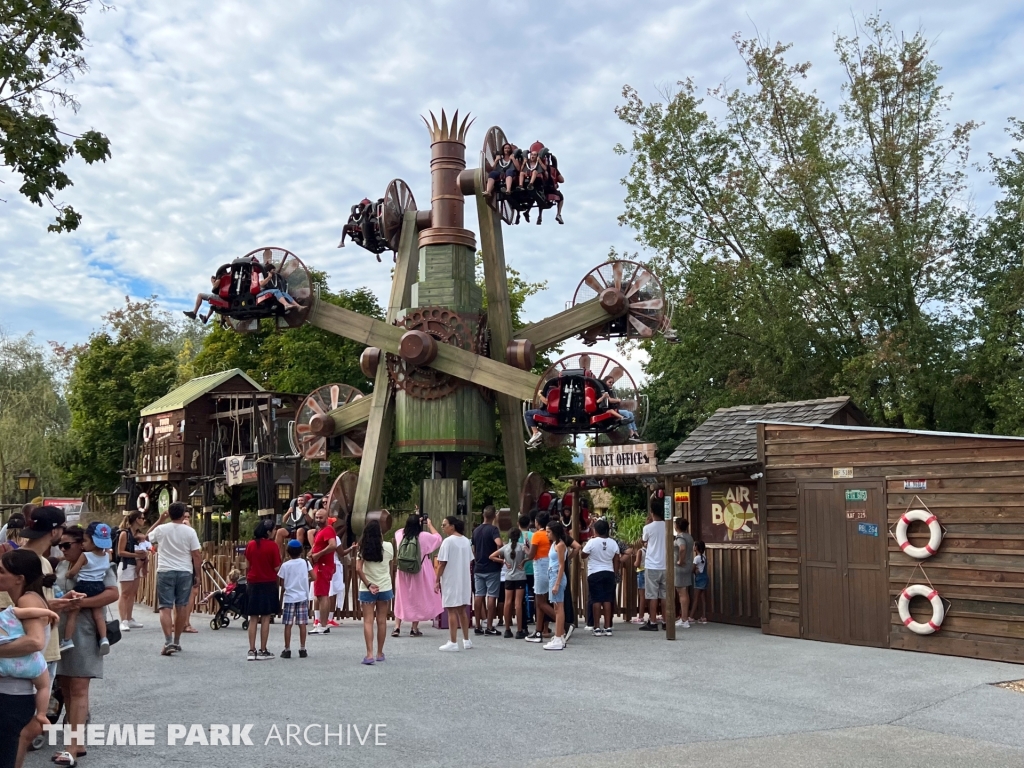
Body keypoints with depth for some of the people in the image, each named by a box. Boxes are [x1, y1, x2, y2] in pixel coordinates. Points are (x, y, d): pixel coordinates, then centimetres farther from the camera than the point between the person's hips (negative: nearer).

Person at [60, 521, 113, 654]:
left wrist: (68, 574, 11)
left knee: (72, 613, 5)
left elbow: (73, 572, -9)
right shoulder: (107, 556, 5)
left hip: (83, 586, -5)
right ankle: (104, 639, -6)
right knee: (98, 614, 7)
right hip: (98, 587, 5)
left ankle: (67, 640, 4)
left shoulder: (85, 556, -11)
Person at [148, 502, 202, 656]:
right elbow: (196, 555, -4)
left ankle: (168, 642, -14)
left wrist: (160, 520, 21)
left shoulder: (161, 529, -3)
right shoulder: (190, 532, -4)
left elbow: (147, 537, 21)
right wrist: (197, 575, 6)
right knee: (181, 607, 10)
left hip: (165, 572, -1)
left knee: (165, 607, -1)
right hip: (185, 572, 1)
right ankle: (176, 642, 19)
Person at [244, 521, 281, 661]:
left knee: (253, 618, 8)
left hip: (252, 584, 4)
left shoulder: (250, 545, 2)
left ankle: (252, 651, 7)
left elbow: (247, 564, 9)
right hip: (268, 584, -4)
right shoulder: (272, 546, -10)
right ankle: (263, 651, 4)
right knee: (265, 618, 2)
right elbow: (277, 568, -10)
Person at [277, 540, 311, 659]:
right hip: (303, 597, 1)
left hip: (289, 597, -1)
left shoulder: (285, 565, -4)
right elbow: (313, 577, -2)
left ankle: (287, 650, 3)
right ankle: (302, 649, 4)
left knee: (288, 625, 2)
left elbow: (282, 584, -3)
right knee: (302, 624, 3)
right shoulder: (305, 562, -1)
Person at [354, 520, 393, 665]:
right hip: (385, 587, 1)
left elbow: (358, 569, -13)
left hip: (367, 589, -1)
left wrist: (369, 585, -10)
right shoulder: (388, 546, -5)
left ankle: (370, 654, -10)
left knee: (368, 621, 0)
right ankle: (380, 653, 19)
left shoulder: (363, 548, -6)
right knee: (381, 621, 10)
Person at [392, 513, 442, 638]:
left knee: (401, 599, 12)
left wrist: (413, 520, 23)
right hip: (419, 574, -3)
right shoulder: (424, 536, -13)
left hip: (402, 573, 3)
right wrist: (430, 524, 11)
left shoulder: (400, 535, -3)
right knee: (417, 599, 8)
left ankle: (397, 627, 9)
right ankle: (414, 629, 11)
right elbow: (438, 537, 3)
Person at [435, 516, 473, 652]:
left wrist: (437, 580, -8)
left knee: (452, 611, -3)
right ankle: (466, 640, 20)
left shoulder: (448, 541, -12)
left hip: (450, 580, -7)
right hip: (464, 580, 7)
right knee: (462, 610, 15)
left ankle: (453, 642, -1)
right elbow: (470, 562, 13)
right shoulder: (466, 541, 10)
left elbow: (442, 563, -13)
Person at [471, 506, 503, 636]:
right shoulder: (493, 529, -11)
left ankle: (478, 626, 10)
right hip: (492, 568, -6)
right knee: (491, 596, -2)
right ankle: (489, 627, -2)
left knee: (479, 596, 7)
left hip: (479, 568, 6)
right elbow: (499, 543, -29)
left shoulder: (476, 530, 10)